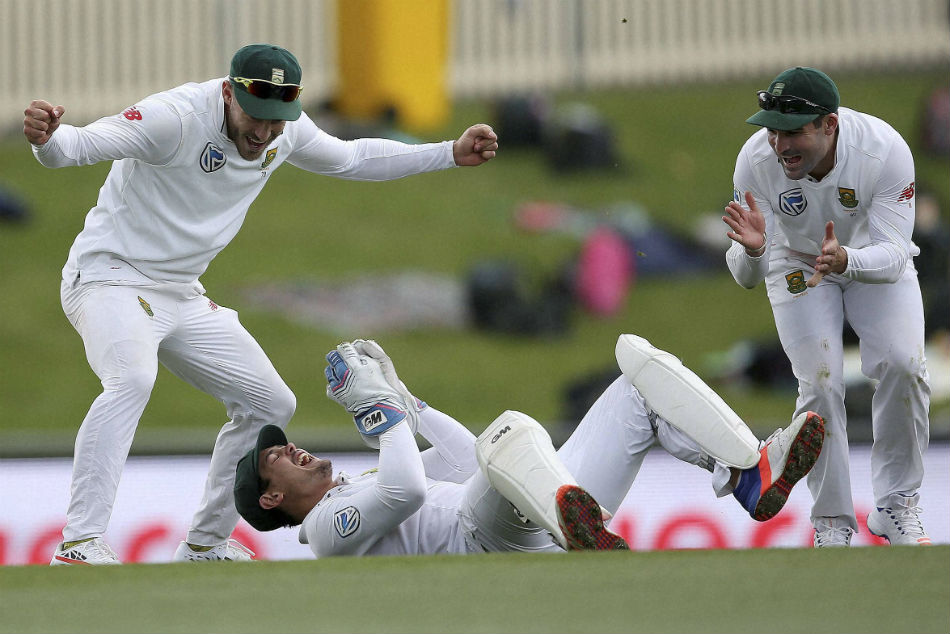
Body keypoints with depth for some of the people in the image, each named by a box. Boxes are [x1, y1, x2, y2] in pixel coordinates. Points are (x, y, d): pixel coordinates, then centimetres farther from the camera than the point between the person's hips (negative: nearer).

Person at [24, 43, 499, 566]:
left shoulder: (285, 130, -1)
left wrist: (450, 154, 15)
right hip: (110, 280, -8)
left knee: (271, 405, 10)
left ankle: (205, 545, 22)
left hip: (181, 295, 8)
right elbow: (78, 145, -33)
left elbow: (350, 159, 18)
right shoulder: (177, 117, -24)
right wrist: (47, 137, -57)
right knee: (132, 379, -36)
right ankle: (79, 543, -38)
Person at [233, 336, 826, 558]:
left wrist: (406, 401, 32)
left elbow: (462, 461, 39)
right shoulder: (328, 527, 8)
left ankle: (752, 474, -21)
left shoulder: (363, 488, 37)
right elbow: (407, 490, -10)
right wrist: (376, 406, 0)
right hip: (493, 540, -9)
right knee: (510, 431, -42)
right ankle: (587, 543, -71)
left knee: (640, 363, 1)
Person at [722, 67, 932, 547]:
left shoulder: (886, 150, -33)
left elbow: (893, 254, -31)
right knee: (820, 383, -17)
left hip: (874, 260, 0)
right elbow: (746, 277, -25)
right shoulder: (755, 161, -29)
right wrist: (751, 250, -49)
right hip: (797, 265, 0)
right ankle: (832, 518, 0)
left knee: (903, 364, -20)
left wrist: (845, 260, -52)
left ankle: (896, 505, -3)